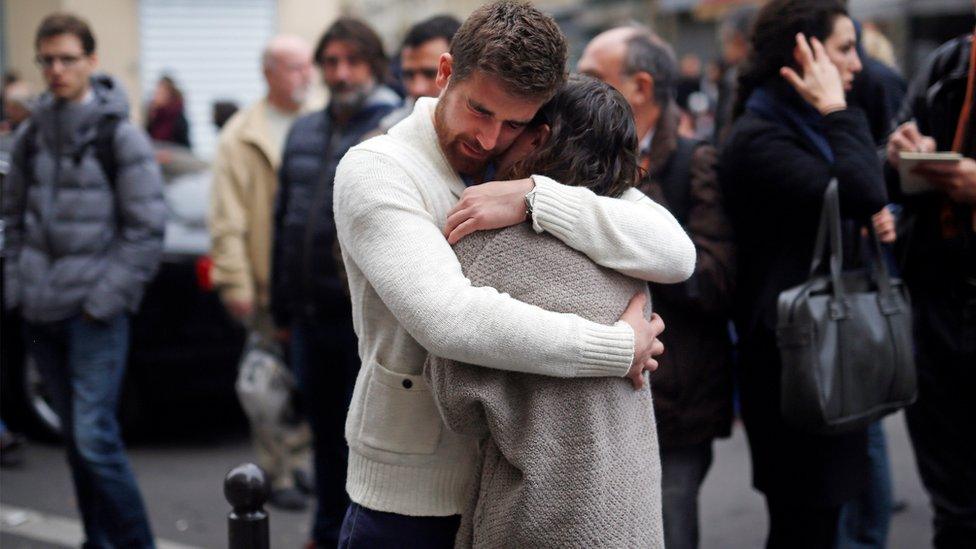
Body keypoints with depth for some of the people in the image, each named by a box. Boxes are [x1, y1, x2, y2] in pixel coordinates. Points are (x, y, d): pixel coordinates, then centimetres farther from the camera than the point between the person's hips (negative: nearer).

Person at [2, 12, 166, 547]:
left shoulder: (120, 135, -7)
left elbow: (147, 228, -8)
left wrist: (106, 296, -12)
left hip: (95, 310, -6)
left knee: (95, 437, -12)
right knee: (74, 437, 12)